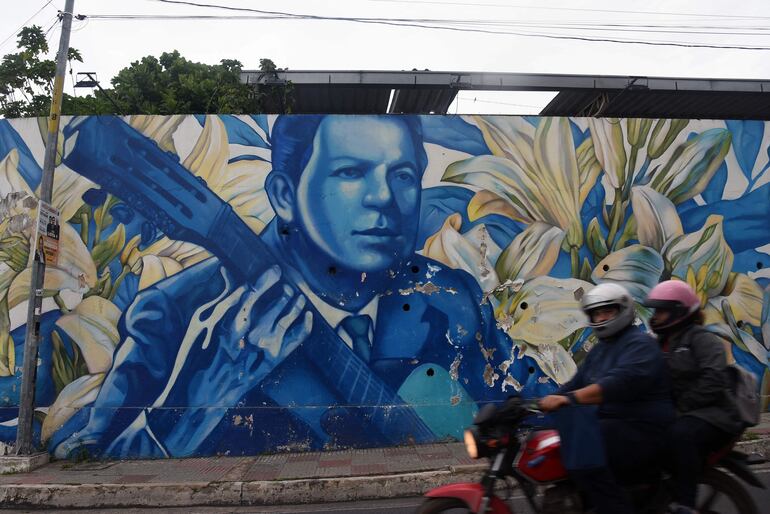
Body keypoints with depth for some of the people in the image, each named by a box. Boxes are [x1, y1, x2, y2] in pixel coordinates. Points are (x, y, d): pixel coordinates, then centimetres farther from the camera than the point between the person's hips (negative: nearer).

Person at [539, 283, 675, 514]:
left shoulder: (639, 343, -9)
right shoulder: (598, 350, 20)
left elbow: (622, 381, -28)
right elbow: (576, 383, 17)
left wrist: (570, 398, -38)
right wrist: (544, 403, 1)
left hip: (640, 430, -10)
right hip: (609, 426, 10)